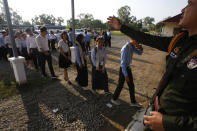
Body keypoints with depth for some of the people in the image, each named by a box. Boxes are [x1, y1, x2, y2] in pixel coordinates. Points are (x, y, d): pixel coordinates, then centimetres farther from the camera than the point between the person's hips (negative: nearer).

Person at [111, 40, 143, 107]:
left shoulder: (132, 46, 1)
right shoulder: (125, 49, -29)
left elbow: (140, 53, 13)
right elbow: (123, 63, -29)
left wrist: (141, 48, -13)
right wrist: (126, 75, -26)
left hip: (128, 68, 9)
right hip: (123, 69, -9)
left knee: (131, 85, 15)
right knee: (120, 85, 10)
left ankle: (133, 102, 32)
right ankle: (114, 99, 35)